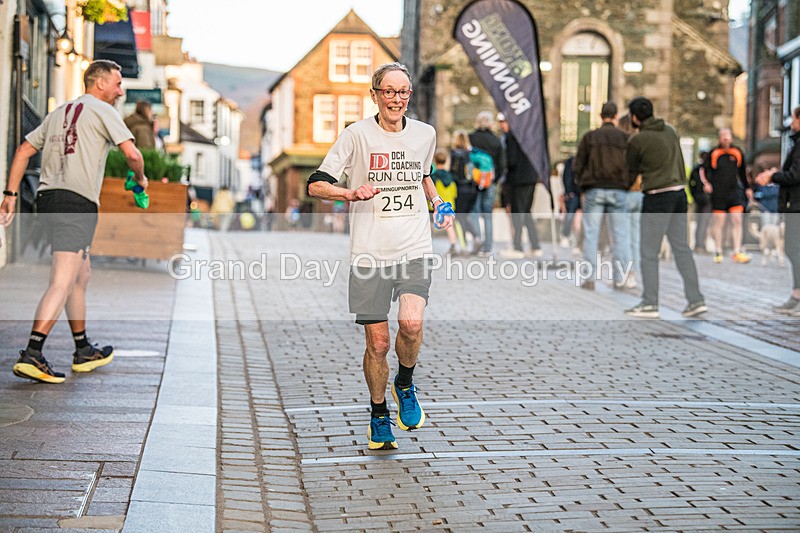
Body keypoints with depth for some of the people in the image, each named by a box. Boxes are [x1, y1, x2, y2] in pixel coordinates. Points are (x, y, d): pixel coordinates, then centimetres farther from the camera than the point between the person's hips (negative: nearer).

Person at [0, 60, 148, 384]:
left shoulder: (59, 113, 23)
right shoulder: (102, 110, 0)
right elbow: (132, 153, -10)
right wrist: (140, 178, 10)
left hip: (47, 198, 9)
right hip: (77, 202, -9)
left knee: (82, 276, 20)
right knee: (62, 284, -13)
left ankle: (84, 352, 26)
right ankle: (31, 356, -22)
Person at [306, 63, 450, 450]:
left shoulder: (425, 134, 8)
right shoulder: (357, 135, -3)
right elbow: (316, 185, -4)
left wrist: (437, 202, 11)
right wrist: (351, 193, -22)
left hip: (415, 250, 2)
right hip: (370, 254, -2)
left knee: (411, 323, -21)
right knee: (377, 342, 1)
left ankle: (405, 384, 10)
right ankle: (379, 415, 24)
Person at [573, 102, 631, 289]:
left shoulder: (589, 137, 2)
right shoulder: (625, 138, 2)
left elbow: (578, 165, 2)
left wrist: (582, 185, 14)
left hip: (594, 191, 0)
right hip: (619, 191, 0)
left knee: (591, 234, 2)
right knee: (620, 235, 6)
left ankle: (589, 278, 0)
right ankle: (620, 277, 4)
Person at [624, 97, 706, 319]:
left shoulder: (637, 140, -10)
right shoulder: (669, 130, 12)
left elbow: (632, 169, 4)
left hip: (658, 197, -7)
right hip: (679, 193, 7)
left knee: (649, 252, 1)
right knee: (682, 248, 9)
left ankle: (649, 303, 2)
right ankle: (695, 300, 6)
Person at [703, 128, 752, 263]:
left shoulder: (738, 153, 8)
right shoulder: (714, 153, -2)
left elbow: (742, 172, 21)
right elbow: (704, 171, 2)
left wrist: (747, 188, 22)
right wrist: (706, 183, -15)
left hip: (734, 192, 3)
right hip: (718, 193, -3)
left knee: (737, 220, -3)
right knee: (719, 222, 2)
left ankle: (737, 252, -1)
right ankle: (718, 252, 13)